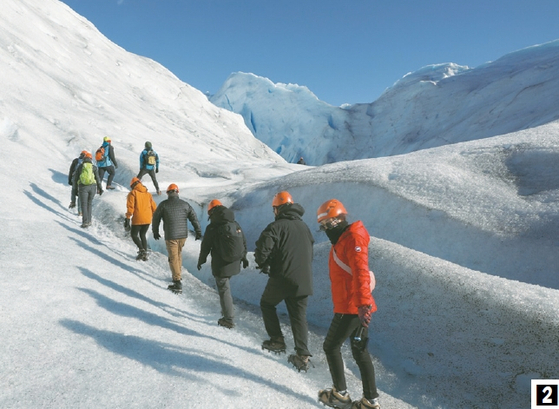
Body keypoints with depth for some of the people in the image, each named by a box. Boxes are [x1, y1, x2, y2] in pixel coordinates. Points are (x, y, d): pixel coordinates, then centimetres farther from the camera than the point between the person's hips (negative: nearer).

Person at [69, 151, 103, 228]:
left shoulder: (80, 166, 5)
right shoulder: (94, 167, 5)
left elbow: (75, 179, 8)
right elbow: (98, 179, 4)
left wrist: (75, 189, 15)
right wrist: (100, 188, 14)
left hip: (83, 187, -2)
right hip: (92, 186, 2)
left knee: (84, 205, 2)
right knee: (89, 204, 15)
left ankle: (85, 222, -7)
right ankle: (89, 221, 17)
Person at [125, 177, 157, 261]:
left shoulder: (133, 193, -1)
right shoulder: (148, 194, 14)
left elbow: (130, 206, -12)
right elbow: (154, 208, 15)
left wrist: (127, 218, -10)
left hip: (137, 219, -5)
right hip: (148, 219, 5)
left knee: (134, 235, 13)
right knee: (142, 235, 20)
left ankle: (141, 250, -8)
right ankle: (145, 254, 13)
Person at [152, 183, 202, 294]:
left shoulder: (163, 204, -4)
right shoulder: (185, 204, 3)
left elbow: (156, 218, 4)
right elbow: (194, 218, 2)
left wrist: (155, 232, 18)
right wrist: (198, 232, 8)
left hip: (171, 236, -4)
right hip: (183, 235, 4)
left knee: (173, 258, -1)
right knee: (178, 254, 25)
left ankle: (178, 283, -6)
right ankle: (177, 275, 35)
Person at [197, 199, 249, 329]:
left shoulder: (212, 228, -11)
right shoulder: (235, 225, 5)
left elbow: (205, 247, -5)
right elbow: (244, 242, 12)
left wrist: (201, 261, 11)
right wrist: (244, 258, 25)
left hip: (221, 265, -6)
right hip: (235, 264, 6)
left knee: (224, 290, 2)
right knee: (225, 286, 24)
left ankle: (228, 319, 6)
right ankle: (226, 310, 28)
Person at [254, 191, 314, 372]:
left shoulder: (276, 226, -9)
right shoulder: (304, 227, 13)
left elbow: (262, 250, -17)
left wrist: (264, 265, 2)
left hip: (281, 279, -5)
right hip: (303, 281, 6)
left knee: (267, 304, 20)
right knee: (299, 316, 12)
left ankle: (277, 341, 17)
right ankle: (302, 356, 5)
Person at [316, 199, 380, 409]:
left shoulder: (353, 238, -15)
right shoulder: (340, 241, 16)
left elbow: (360, 272, -27)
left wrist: (363, 304, -35)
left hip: (352, 308, -10)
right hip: (357, 307, 10)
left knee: (331, 346, 4)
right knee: (360, 351, 13)